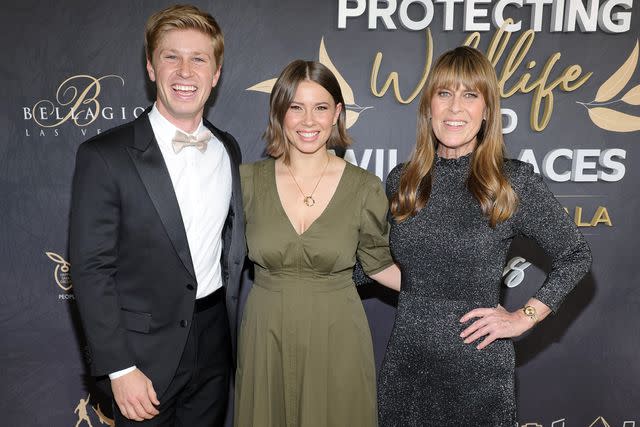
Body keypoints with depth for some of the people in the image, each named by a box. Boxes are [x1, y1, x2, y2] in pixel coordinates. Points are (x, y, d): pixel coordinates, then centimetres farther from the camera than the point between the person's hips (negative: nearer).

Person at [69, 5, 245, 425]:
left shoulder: (228, 149, 3)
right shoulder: (104, 156, -13)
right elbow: (91, 269, -13)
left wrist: (229, 323, 10)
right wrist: (119, 369, -14)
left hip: (215, 342, 5)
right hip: (146, 352, -4)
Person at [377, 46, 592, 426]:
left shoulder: (515, 181, -10)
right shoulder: (401, 181, 1)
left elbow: (575, 255, -1)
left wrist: (524, 318, -7)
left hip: (478, 366, -3)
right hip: (406, 361, 4)